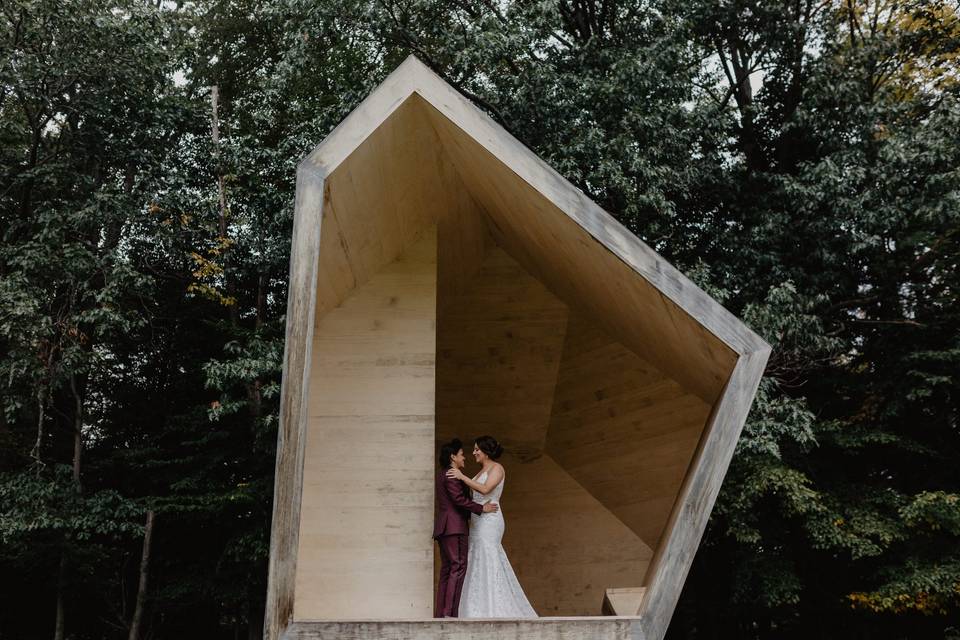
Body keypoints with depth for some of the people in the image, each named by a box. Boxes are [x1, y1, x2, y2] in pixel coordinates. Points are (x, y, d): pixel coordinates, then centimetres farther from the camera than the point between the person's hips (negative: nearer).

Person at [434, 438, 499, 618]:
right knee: (458, 566, -13)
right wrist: (482, 508, -11)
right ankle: (449, 612, -19)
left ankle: (440, 613, 3)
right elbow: (459, 499, -18)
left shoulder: (442, 475, 22)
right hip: (454, 526, -10)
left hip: (443, 527, 10)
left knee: (447, 569, 7)